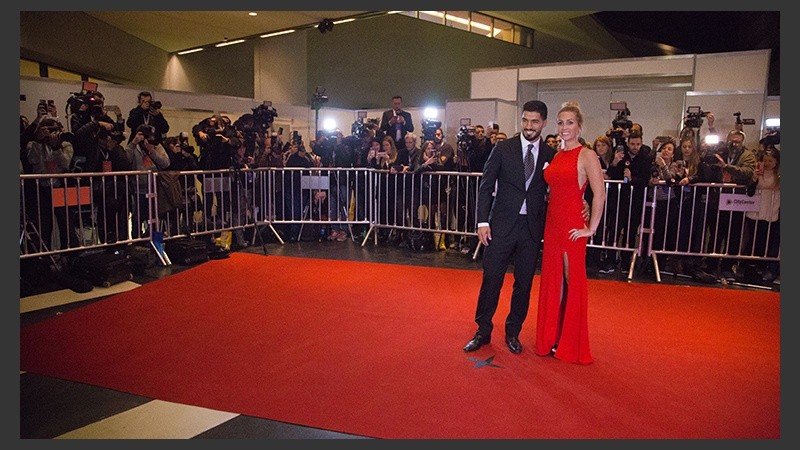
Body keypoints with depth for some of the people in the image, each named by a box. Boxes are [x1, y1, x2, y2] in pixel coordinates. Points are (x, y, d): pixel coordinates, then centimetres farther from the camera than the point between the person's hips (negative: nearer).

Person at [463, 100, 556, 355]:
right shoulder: (503, 149, 0)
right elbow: (486, 187, -1)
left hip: (532, 228, 2)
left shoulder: (551, 155, 4)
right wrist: (483, 221, -7)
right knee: (491, 279, 2)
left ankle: (513, 333, 26)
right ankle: (483, 331, 19)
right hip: (502, 225, -1)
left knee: (524, 283, 9)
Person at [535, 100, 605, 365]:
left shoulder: (586, 156, -9)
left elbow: (599, 195, -14)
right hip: (552, 224, 7)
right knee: (552, 281, 12)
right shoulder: (556, 156, 12)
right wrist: (550, 221, 11)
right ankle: (551, 338, 26)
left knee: (573, 282, 3)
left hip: (572, 227, -7)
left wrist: (591, 228, -12)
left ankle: (571, 345, 17)